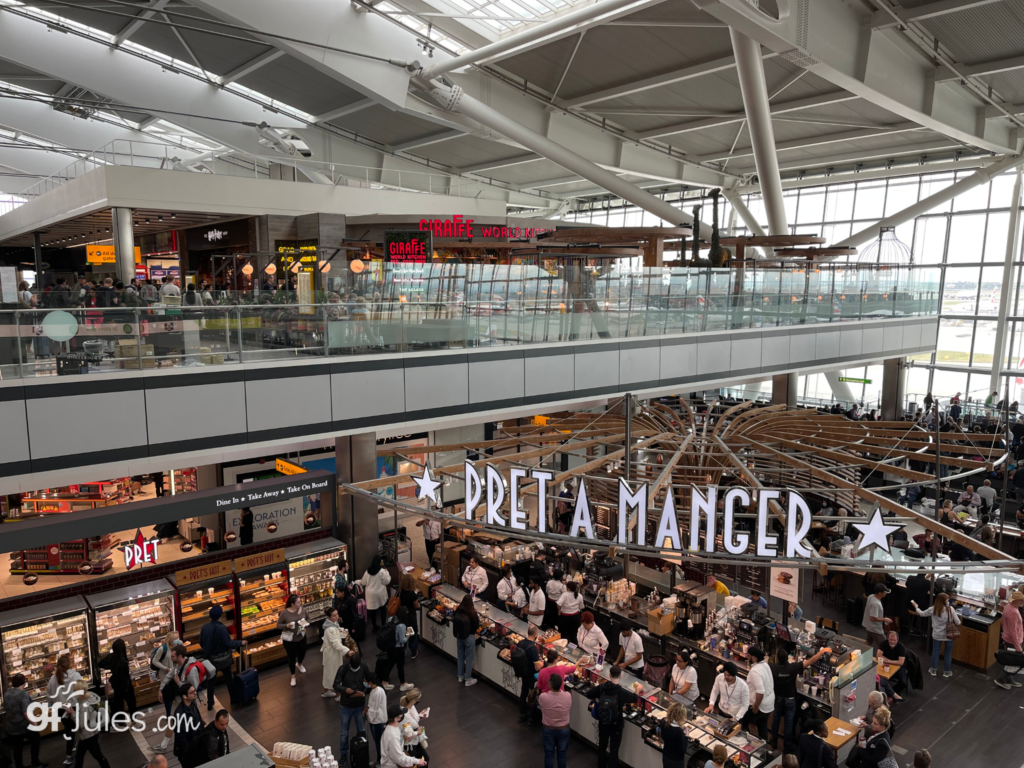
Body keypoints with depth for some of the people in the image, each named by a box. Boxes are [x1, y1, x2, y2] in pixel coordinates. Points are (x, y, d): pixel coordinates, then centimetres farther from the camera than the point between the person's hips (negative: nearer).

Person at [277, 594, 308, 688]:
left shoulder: (302, 610, -12)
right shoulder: (284, 613, -23)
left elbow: (307, 619, 4)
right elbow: (278, 625, -13)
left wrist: (306, 623, -18)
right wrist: (287, 625, -31)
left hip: (301, 637, 4)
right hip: (289, 639, -4)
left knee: (302, 653, 23)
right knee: (292, 657, 10)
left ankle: (299, 664, 59)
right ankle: (293, 676, 34)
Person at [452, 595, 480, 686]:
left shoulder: (457, 611, -12)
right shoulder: (472, 613, -25)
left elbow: (454, 620, 2)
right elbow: (476, 626, -14)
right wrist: (477, 617, 1)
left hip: (459, 636, 5)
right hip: (469, 637, -5)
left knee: (460, 656, 21)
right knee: (469, 658, 10)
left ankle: (460, 676, 36)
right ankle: (468, 679, 21)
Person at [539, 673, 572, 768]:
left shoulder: (543, 697, -27)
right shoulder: (568, 696, -22)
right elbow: (570, 712, -2)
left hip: (548, 730, -1)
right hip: (564, 729, 1)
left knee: (549, 754, 18)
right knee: (562, 754, 19)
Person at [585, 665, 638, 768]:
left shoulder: (601, 687, -16)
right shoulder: (621, 692, -24)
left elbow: (589, 695, -3)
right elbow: (634, 698, -4)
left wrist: (597, 700, 17)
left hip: (602, 723, 3)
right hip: (616, 725, -3)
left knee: (602, 746, 21)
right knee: (614, 749, 11)